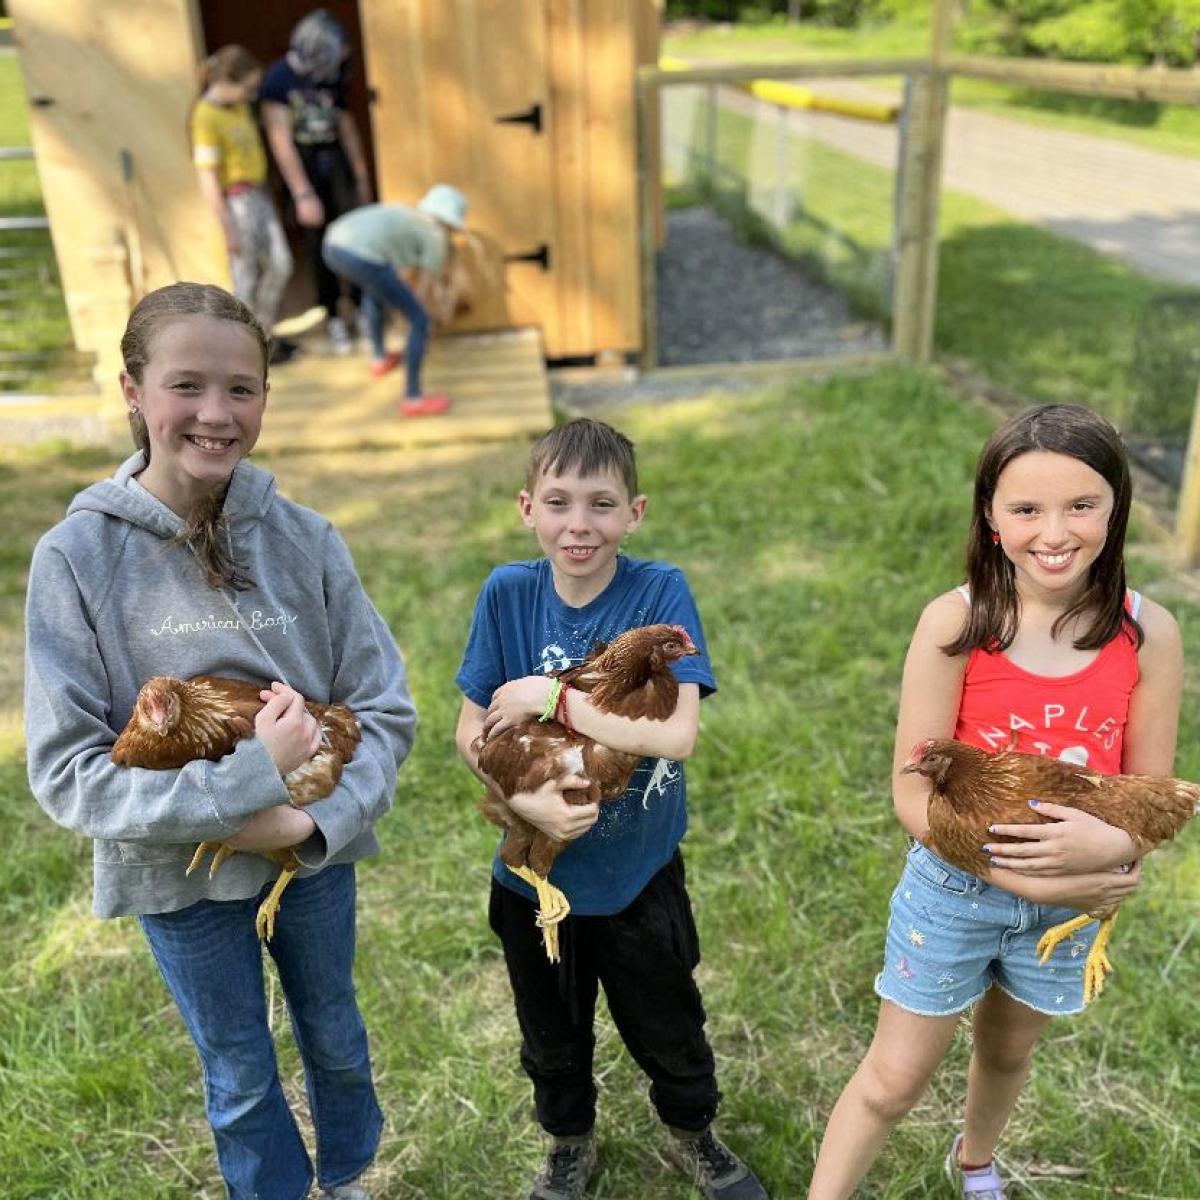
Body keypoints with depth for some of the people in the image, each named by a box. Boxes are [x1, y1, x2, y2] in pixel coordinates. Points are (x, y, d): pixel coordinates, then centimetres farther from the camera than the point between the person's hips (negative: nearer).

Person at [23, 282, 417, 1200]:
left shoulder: (303, 538, -13)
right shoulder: (79, 555, -17)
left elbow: (386, 709, -9)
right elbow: (65, 770, -17)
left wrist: (320, 820, -25)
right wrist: (246, 785, -27)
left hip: (317, 854, 2)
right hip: (178, 874, -2)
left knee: (335, 1037, 25)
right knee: (241, 1077, 20)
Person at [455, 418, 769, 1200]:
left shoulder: (661, 592, -19)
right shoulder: (508, 594, -12)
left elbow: (676, 734, -31)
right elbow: (471, 733, -8)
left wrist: (547, 694, -28)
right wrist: (527, 802, -25)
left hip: (639, 874, -2)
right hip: (535, 872, 2)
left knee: (668, 1028, 21)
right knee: (552, 1034, 25)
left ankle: (694, 1135, 52)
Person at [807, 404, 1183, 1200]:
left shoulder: (1148, 634, -14)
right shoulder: (956, 622, -22)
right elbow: (914, 792, -19)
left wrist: (1112, 844, -28)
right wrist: (1024, 877, -26)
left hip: (1069, 901, 3)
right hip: (955, 887, -3)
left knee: (1008, 1052, 29)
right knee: (895, 1079, 10)